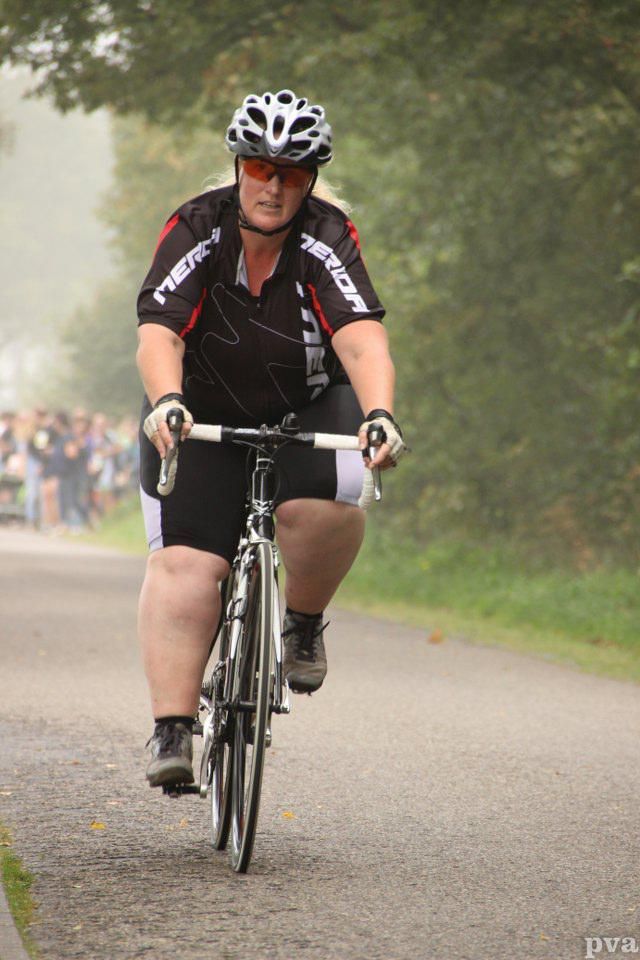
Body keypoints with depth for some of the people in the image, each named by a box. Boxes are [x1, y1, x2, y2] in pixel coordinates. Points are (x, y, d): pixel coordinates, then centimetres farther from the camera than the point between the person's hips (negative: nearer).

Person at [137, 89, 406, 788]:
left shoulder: (327, 239, -19)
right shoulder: (196, 231, -18)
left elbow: (361, 339, -33)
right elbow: (158, 335, -30)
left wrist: (380, 414, -52)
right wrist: (165, 402, -51)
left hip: (308, 411, 0)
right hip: (203, 417, 0)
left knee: (324, 506, -31)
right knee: (184, 564, -17)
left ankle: (304, 623, -2)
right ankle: (171, 731, -19)